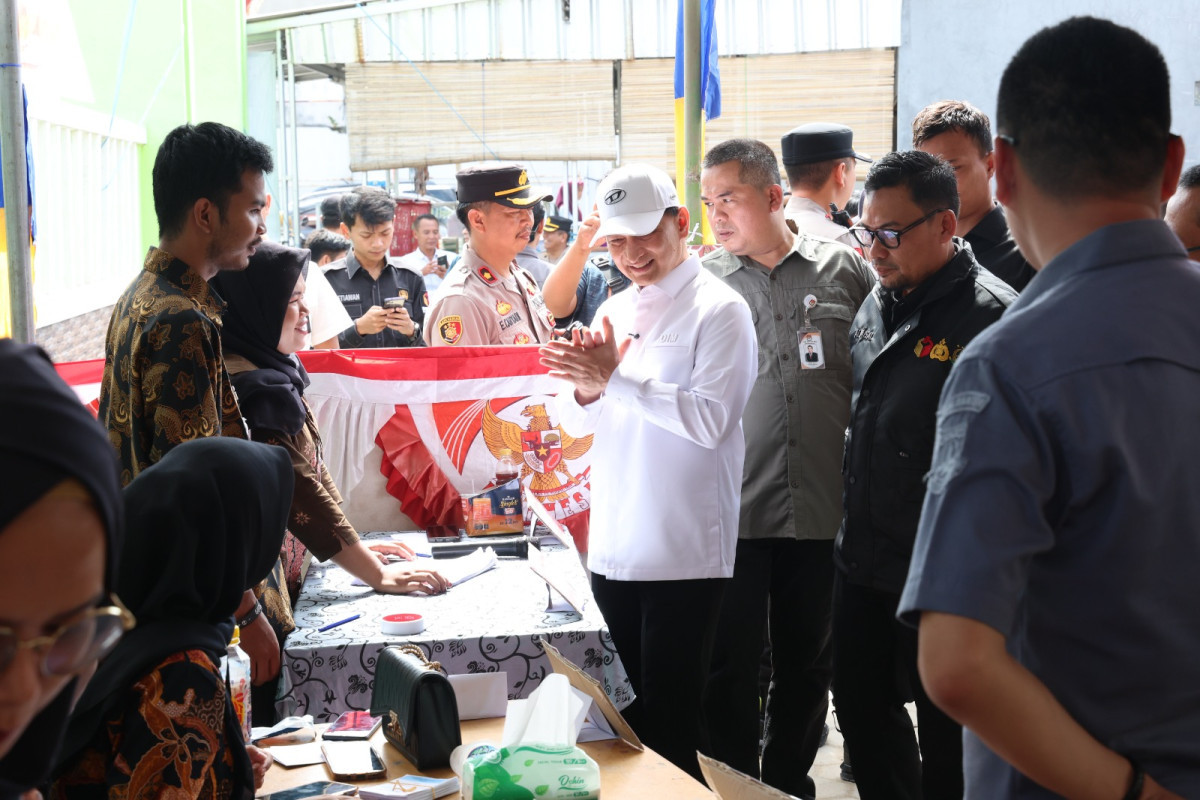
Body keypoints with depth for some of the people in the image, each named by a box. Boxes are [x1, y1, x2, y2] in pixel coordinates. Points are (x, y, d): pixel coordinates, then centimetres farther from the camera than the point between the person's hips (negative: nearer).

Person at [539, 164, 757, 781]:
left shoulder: (718, 309, -7)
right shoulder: (615, 310, 12)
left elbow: (710, 419, -19)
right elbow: (578, 423, 14)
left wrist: (615, 378, -20)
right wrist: (586, 391, -8)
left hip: (683, 553, -6)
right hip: (612, 545, 7)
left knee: (673, 720, 2)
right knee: (625, 713, 15)